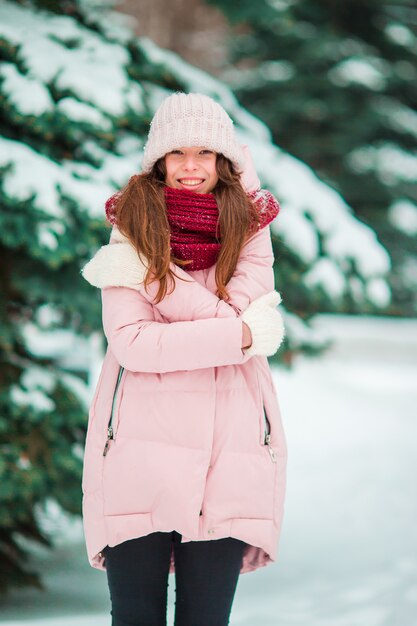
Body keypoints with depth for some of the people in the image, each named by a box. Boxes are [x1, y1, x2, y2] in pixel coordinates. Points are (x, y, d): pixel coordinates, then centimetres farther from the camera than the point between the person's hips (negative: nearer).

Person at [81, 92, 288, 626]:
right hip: (143, 451, -1)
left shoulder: (248, 227, 9)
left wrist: (144, 273, -11)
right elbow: (131, 341, -8)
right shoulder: (134, 229, 4)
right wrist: (242, 334, -11)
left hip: (228, 455, 1)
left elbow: (237, 309, -9)